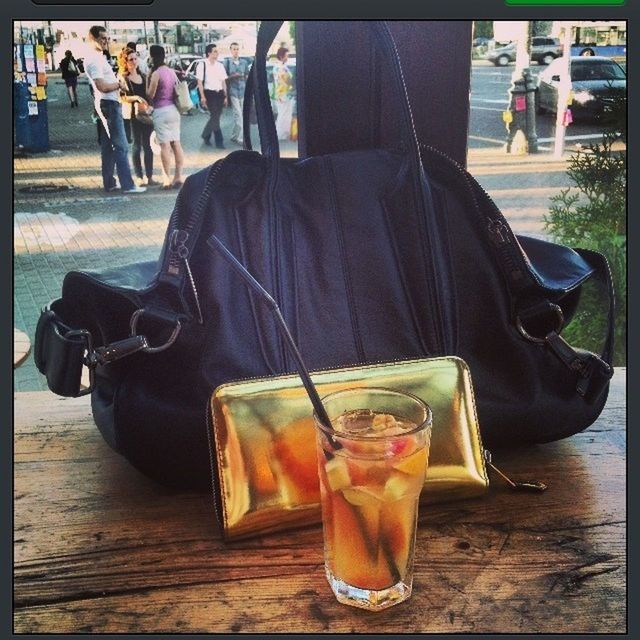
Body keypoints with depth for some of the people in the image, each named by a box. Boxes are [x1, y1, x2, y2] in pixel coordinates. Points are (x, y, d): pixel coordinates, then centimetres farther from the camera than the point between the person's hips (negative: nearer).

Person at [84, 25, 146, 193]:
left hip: (110, 104, 11)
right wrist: (119, 84, -9)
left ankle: (109, 183, 18)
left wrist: (117, 82, 7)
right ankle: (127, 185, -10)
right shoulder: (94, 60, -15)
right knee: (121, 146, -10)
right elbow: (102, 86, -23)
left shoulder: (99, 57, 17)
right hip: (108, 105, -11)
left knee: (108, 145, 12)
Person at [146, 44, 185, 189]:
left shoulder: (156, 74, -12)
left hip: (161, 111, -7)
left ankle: (167, 179, -5)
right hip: (174, 109, 7)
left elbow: (150, 95, -9)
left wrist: (147, 79, -1)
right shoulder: (172, 72, 10)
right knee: (176, 144, 8)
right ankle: (179, 176, 10)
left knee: (165, 145, -6)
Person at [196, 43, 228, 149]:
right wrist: (202, 97, -13)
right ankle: (219, 141, -4)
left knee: (215, 116, 9)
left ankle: (206, 136, 29)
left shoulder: (220, 65, 11)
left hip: (219, 93, 6)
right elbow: (200, 82, -7)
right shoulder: (202, 65, -5)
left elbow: (223, 82, 13)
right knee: (215, 116, -10)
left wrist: (225, 96, 9)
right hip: (209, 93, -5)